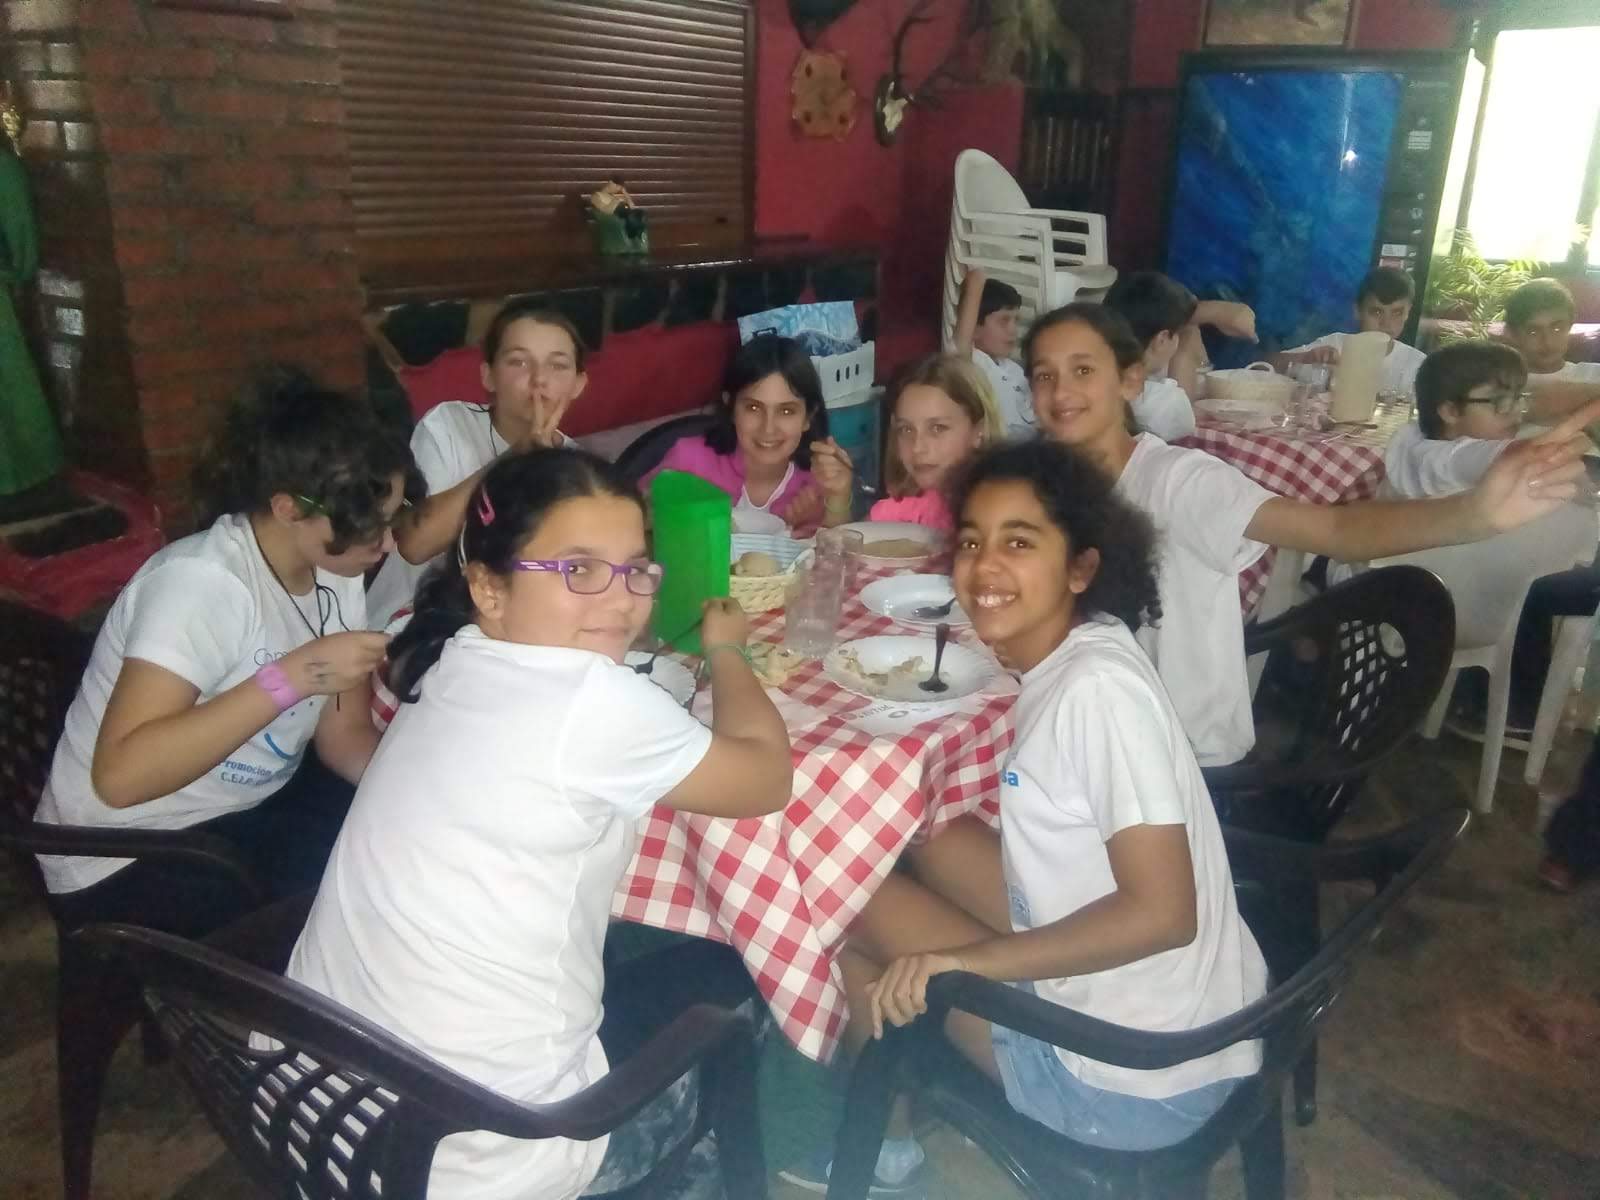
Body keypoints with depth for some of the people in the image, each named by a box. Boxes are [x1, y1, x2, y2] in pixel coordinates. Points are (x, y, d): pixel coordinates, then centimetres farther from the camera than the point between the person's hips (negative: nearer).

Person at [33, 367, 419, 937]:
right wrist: (292, 677, -37)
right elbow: (120, 774, -34)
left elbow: (344, 736, 0)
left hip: (244, 814, 7)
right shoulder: (200, 582, -26)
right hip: (128, 859, -7)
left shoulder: (334, 575, -3)